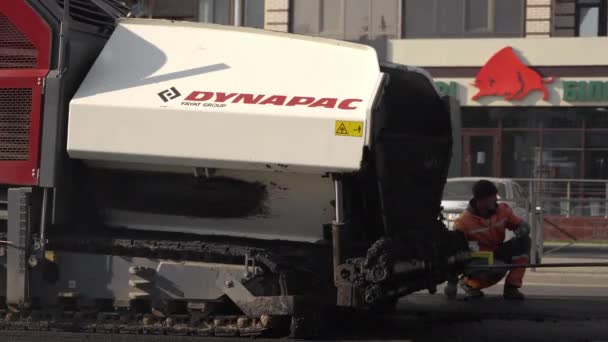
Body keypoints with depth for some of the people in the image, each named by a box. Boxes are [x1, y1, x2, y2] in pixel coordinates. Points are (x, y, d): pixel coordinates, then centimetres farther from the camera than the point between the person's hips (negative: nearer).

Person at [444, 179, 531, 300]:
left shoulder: (503, 210, -6)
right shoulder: (464, 221, -20)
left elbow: (521, 225, 2)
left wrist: (522, 229, -27)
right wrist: (452, 282, -21)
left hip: (498, 254, 6)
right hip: (478, 259, -5)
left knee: (524, 241, -17)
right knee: (498, 269, -37)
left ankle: (512, 287, -12)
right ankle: (468, 282, -3)